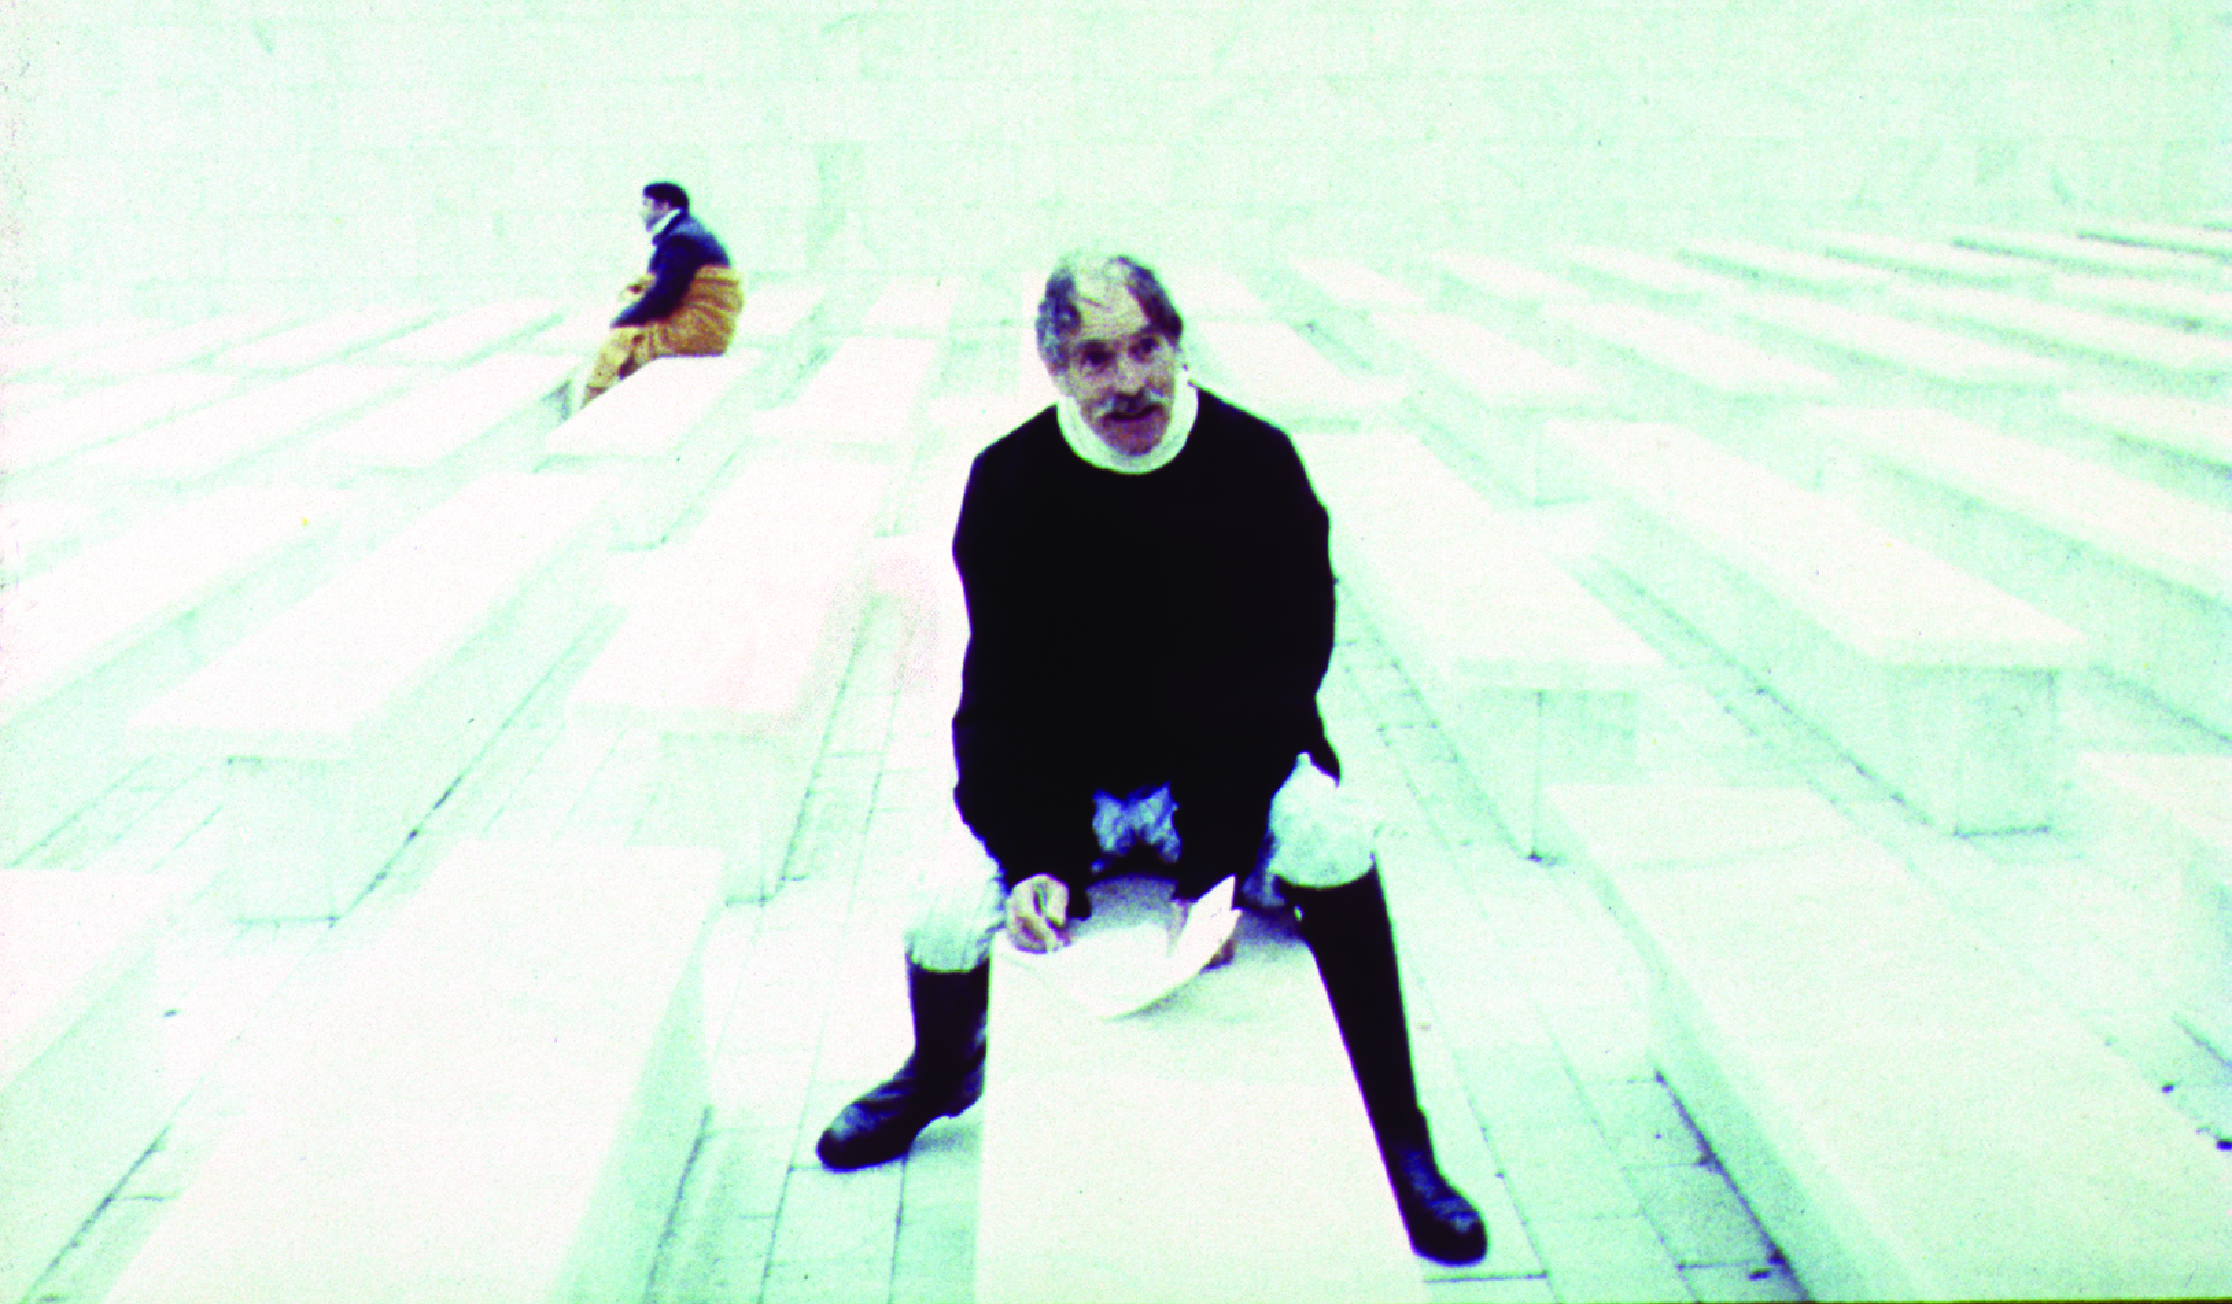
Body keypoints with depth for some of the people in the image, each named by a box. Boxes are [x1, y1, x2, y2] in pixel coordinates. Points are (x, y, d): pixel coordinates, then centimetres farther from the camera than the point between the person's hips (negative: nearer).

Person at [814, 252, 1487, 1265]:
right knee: (946, 917, -20)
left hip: (1230, 771, -1)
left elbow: (1277, 682, -13)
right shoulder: (1011, 484, -9)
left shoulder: (1257, 466, -12)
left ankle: (1399, 1142, -12)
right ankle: (943, 1069, 20)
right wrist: (1038, 860, -22)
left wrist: (1212, 863, -24)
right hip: (1071, 784, 1)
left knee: (1333, 842, -30)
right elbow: (1005, 697, -8)